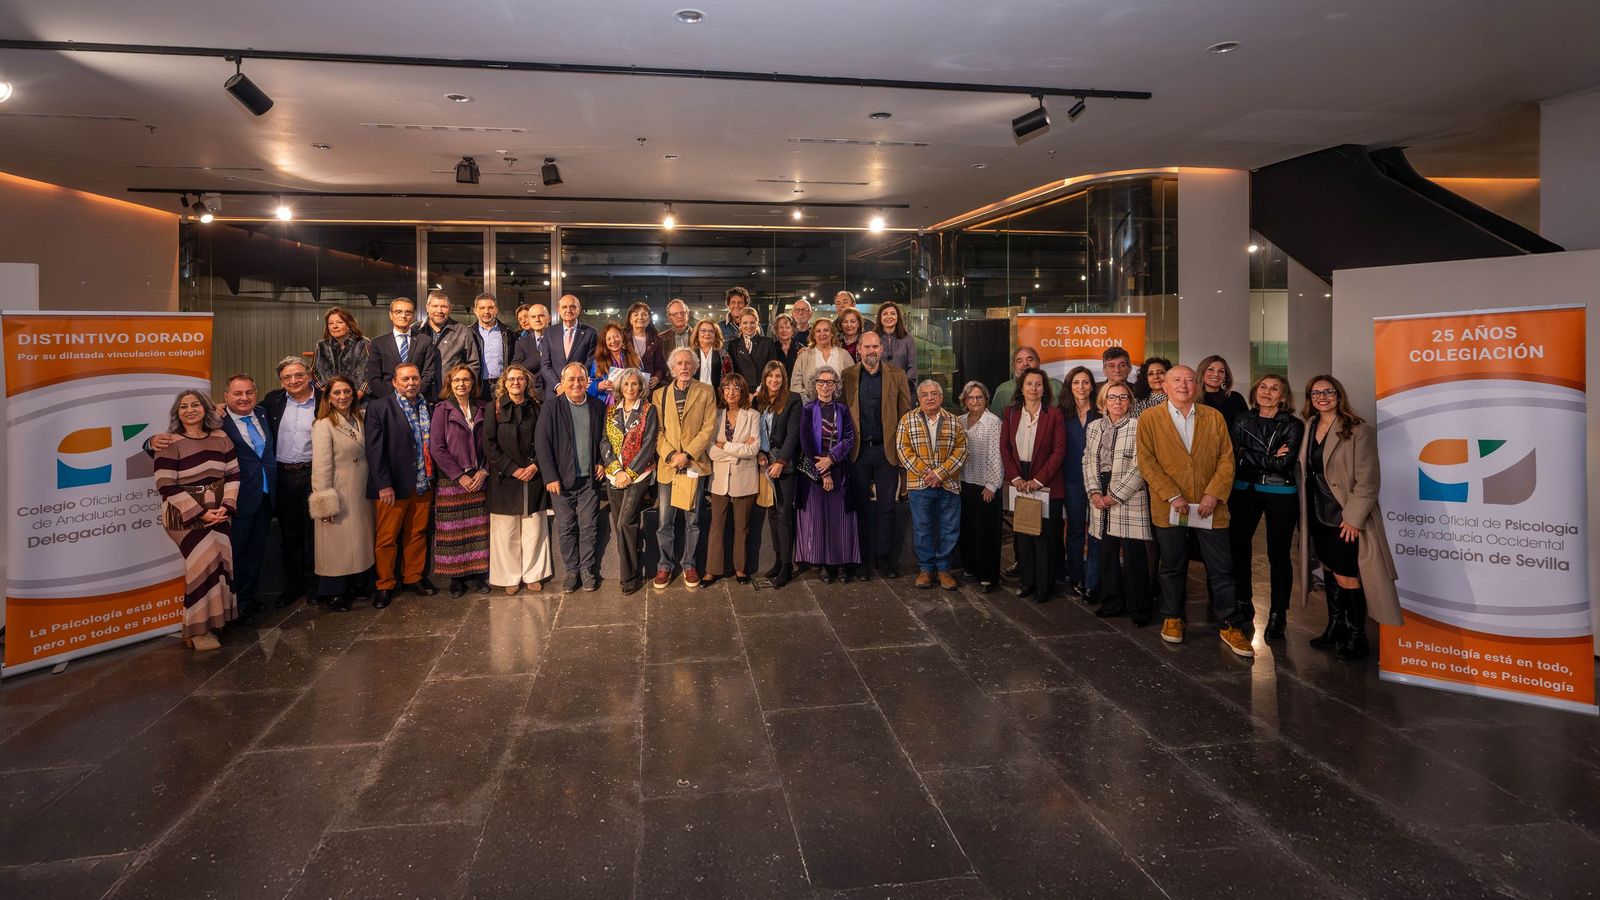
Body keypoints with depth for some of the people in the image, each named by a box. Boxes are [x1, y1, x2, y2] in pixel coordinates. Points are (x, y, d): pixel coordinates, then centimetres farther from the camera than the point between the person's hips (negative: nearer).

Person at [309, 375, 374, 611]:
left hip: (360, 494, 6)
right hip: (338, 495, -6)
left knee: (359, 540, 13)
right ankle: (334, 593, 12)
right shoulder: (323, 425, -11)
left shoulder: (360, 421, 9)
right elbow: (321, 466, -14)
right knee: (337, 543, 1)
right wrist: (325, 503, -16)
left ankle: (356, 585, 25)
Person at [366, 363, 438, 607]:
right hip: (393, 486, -4)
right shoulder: (379, 408, -5)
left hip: (423, 484, 4)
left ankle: (414, 578, 28)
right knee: (387, 538, 4)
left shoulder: (429, 407, 8)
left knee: (417, 534, 14)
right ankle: (385, 585, 17)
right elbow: (375, 448, -9)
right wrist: (384, 484, -14)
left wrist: (432, 479, 4)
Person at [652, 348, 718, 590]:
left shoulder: (706, 392, 4)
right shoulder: (660, 394, 10)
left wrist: (687, 454, -12)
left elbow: (708, 427, -3)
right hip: (667, 464, 1)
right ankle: (665, 566, 16)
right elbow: (657, 431, 4)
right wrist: (670, 455, -11)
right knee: (664, 521, 3)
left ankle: (688, 564, 19)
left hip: (693, 464, -1)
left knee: (692, 520, 6)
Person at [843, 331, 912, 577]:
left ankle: (886, 557, 13)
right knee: (861, 506, 7)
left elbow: (906, 414, 3)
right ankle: (864, 559, 16)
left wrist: (904, 449, -2)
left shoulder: (896, 375, 4)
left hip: (887, 450, -1)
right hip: (858, 451, 1)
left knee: (887, 506, 3)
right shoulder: (847, 376, 6)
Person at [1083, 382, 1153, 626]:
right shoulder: (1094, 426, 12)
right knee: (1106, 552, 9)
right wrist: (1094, 492, -4)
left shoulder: (1138, 427, -5)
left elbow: (1139, 467, -10)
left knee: (1134, 555, -4)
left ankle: (1139, 609, 7)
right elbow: (1088, 461, 10)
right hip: (1100, 498, 5)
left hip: (1129, 497, -5)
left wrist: (1115, 495, -12)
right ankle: (1112, 602, 21)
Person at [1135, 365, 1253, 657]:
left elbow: (1226, 459, 3)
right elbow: (1147, 462, -5)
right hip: (1169, 507, -1)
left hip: (1210, 506, 1)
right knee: (1173, 566, 11)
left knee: (1222, 568, 4)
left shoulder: (1214, 417, 7)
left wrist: (1214, 494, -11)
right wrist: (1172, 495, -13)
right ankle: (1172, 618, 27)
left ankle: (1230, 626, 14)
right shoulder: (1149, 419, 1)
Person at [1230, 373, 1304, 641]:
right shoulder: (1242, 422, 6)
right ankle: (1243, 605, 23)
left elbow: (1284, 462, -14)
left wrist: (1249, 456, -10)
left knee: (1278, 555, 2)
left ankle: (1277, 616, 12)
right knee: (1238, 547, 4)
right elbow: (1234, 458, -5)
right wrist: (1269, 459, -11)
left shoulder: (1293, 425, -2)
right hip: (1244, 492, 3)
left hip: (1281, 495, -3)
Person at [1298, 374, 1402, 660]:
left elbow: (1367, 481, -14)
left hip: (1345, 518, -6)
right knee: (1329, 569, 16)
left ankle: (1356, 636, 13)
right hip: (1318, 515, 6)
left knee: (1346, 575, -3)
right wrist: (1303, 512, 5)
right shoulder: (1310, 427, 6)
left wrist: (1352, 518, -17)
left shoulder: (1359, 430, -12)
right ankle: (1335, 627, 29)